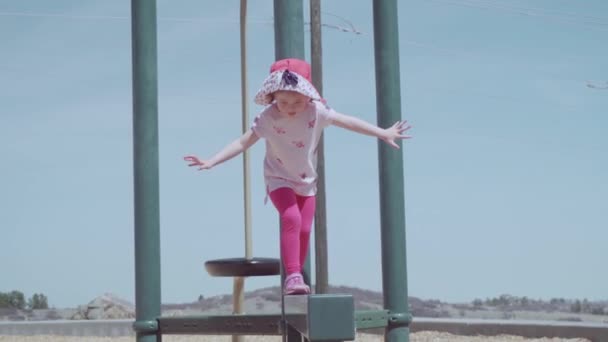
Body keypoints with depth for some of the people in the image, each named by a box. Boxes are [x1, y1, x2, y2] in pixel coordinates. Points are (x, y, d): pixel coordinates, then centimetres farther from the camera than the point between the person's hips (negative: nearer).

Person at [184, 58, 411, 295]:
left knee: (304, 229, 3)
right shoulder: (267, 118, -23)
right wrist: (211, 162, -32)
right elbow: (242, 143, -23)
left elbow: (349, 122, -10)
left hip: (306, 181, 4)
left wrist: (383, 133, -7)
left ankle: (294, 279, 17)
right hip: (279, 179, -3)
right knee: (291, 218, -25)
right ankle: (293, 276, -25)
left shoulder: (316, 112, -18)